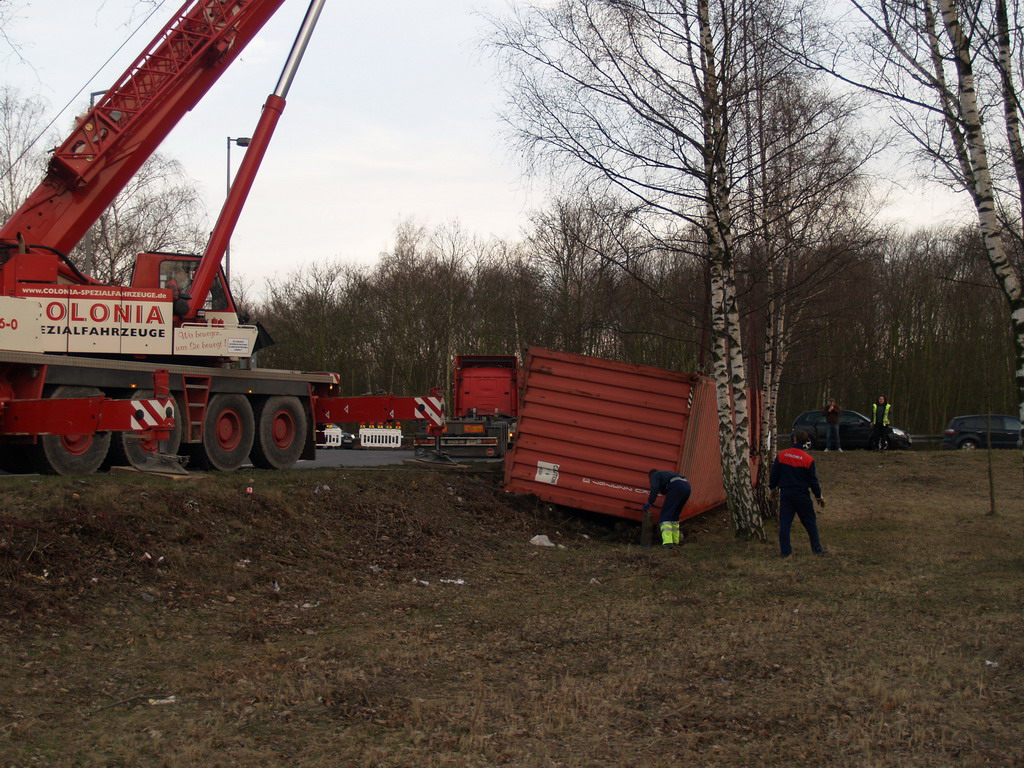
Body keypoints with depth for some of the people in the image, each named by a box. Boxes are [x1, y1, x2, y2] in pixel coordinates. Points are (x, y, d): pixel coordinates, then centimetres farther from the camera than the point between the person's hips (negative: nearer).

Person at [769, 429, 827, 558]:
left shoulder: (781, 455, -4)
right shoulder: (808, 459, -9)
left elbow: (774, 474, 3)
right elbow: (813, 480, -3)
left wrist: (773, 488, 19)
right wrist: (818, 496, 10)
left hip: (785, 494, 1)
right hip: (802, 496, -1)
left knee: (784, 523, 6)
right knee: (810, 522, 11)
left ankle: (785, 551, 5)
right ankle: (817, 548, 16)